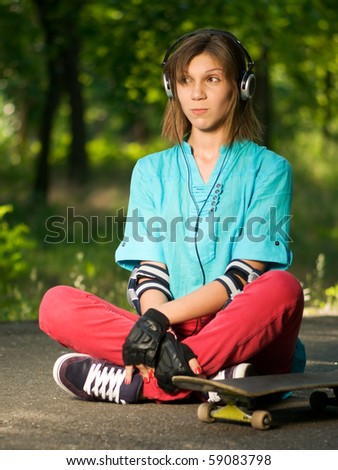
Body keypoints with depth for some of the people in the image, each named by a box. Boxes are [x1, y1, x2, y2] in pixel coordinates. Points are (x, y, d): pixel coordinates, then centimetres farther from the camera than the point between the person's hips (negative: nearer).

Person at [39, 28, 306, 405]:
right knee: (56, 304, -19)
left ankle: (136, 385, -31)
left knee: (282, 288, -35)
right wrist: (162, 340, -19)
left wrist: (160, 317, -19)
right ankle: (213, 374, -30)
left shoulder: (268, 168, 6)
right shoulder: (152, 170, 16)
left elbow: (244, 276, -6)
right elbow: (149, 274, 4)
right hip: (168, 333, 3)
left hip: (244, 340, -2)